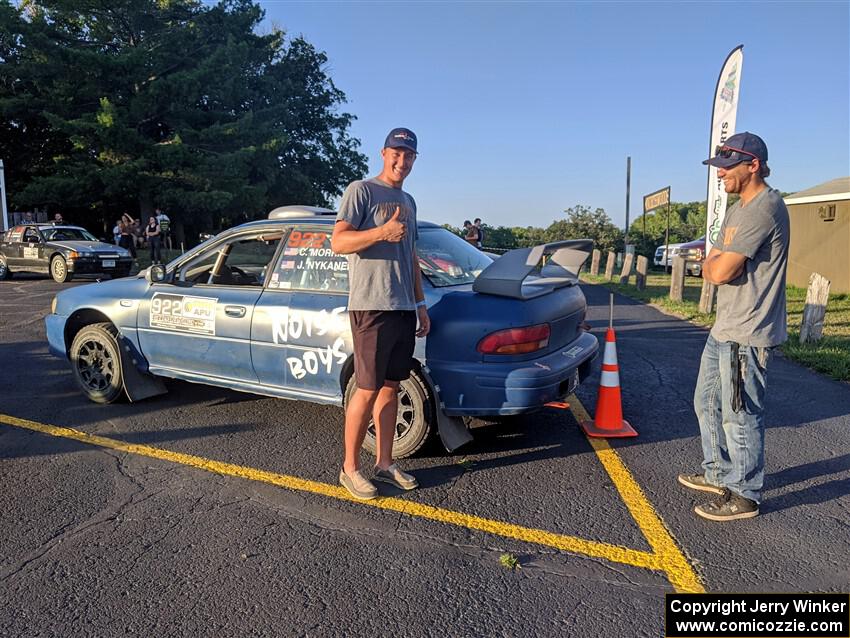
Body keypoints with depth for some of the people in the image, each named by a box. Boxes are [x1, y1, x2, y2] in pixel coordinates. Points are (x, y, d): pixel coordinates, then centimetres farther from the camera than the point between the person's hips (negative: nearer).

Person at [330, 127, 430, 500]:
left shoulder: (408, 202, 21)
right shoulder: (361, 190, -2)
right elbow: (338, 242, -11)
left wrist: (420, 304, 20)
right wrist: (382, 232, -26)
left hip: (404, 309, 7)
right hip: (371, 307, -7)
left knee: (390, 387, 10)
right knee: (368, 390, -4)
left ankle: (384, 464, 20)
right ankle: (350, 468, 10)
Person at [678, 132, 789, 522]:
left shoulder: (764, 208, -19)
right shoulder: (739, 209, 15)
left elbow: (720, 271, -23)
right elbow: (713, 268, 17)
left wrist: (711, 262, -2)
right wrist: (715, 264, -4)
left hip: (747, 336, -10)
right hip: (724, 329, 11)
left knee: (739, 416, 1)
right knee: (707, 403, 19)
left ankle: (744, 495, 16)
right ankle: (719, 474, 35)